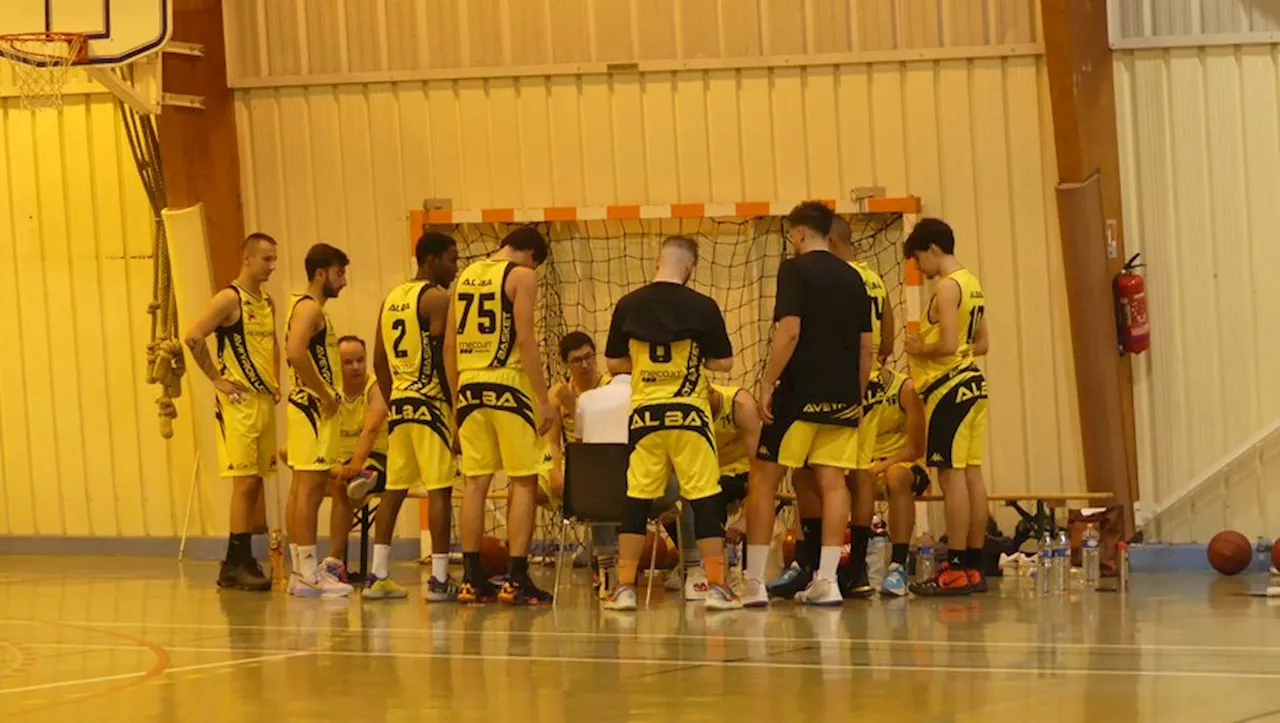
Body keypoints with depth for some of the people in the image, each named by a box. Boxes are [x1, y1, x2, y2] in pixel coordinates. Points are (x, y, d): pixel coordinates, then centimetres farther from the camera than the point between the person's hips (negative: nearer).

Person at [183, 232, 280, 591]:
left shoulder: (267, 303, 14)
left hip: (264, 401, 8)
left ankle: (236, 564, 13)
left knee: (255, 482, 8)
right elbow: (193, 337, -19)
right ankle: (238, 564, -8)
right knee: (245, 481, -10)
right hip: (239, 402, -8)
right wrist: (217, 379, -15)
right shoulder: (230, 299, -10)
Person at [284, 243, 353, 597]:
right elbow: (295, 352, -28)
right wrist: (325, 394, -21)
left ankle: (301, 571, 13)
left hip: (309, 406, 11)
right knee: (310, 487, -10)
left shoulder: (310, 308, 18)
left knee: (301, 487, 10)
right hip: (313, 408, -11)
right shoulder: (309, 308, -13)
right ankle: (309, 573, -11)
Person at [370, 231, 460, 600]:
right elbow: (442, 357, -16)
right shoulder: (436, 298, -9)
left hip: (399, 402, 8)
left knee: (394, 488, 12)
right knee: (440, 489, -6)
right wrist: (457, 406, -12)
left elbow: (379, 360, 18)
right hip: (430, 401, -8)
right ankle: (439, 579, -9)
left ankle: (378, 576, 12)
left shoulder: (392, 299, 15)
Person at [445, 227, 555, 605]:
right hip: (508, 385, -6)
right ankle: (516, 581, -4)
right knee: (523, 482, 0)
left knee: (476, 482, 9)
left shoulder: (466, 275, 14)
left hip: (470, 386, 6)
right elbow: (525, 339, -12)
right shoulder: (521, 276, -4)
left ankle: (472, 580, 10)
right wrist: (543, 400, -9)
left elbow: (449, 343, 14)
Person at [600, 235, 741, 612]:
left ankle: (624, 587, 6)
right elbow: (723, 362, -1)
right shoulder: (702, 306, -6)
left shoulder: (628, 305, 0)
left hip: (645, 412, 2)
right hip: (688, 411, -2)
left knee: (637, 499, 7)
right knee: (705, 497, 3)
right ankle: (716, 586, 1)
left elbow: (614, 364, 6)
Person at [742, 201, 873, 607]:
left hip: (801, 393, -6)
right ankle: (826, 580, -1)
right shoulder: (852, 277, 12)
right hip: (843, 398, 6)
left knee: (764, 481, 2)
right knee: (832, 482, 4)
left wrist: (767, 384, -13)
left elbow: (790, 331, -17)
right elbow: (866, 346, 13)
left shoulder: (796, 270, -6)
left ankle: (754, 581, 1)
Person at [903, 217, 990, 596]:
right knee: (971, 473, 9)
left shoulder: (947, 287, -14)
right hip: (972, 382, 9)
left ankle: (956, 570, -10)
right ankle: (974, 567, 12)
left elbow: (949, 344, -22)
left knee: (952, 475, -8)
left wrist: (919, 350, -5)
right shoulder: (972, 284, 15)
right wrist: (928, 348, 15)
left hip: (949, 387, -9)